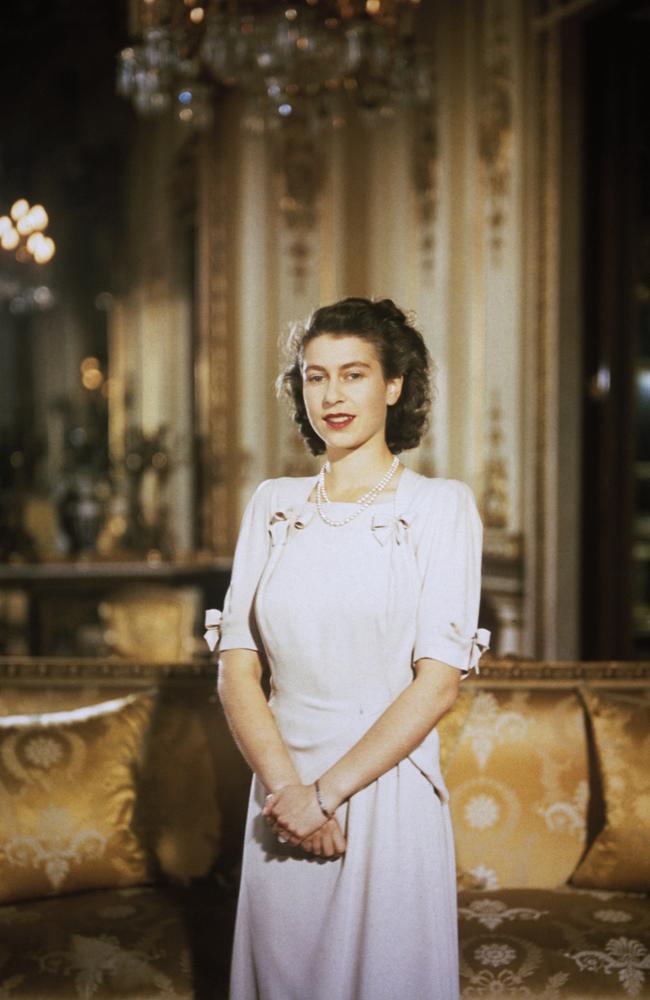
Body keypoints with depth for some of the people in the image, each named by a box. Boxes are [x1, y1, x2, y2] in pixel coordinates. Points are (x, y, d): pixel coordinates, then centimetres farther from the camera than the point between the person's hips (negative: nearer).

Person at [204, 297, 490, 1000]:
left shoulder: (440, 506, -3)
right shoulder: (273, 506, 7)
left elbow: (438, 680, -10)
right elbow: (236, 665, 1)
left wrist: (328, 790, -14)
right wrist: (285, 785, -13)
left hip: (389, 791, -3)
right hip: (282, 791, 3)